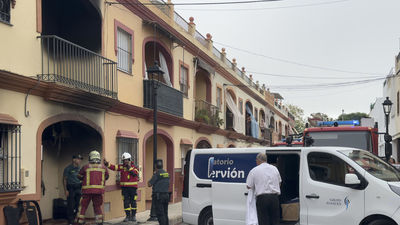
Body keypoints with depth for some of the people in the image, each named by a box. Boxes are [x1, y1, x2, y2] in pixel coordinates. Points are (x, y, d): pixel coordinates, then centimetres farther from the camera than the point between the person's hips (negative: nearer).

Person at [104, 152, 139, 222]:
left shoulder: (134, 167, 1)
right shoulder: (121, 167, 5)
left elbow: (135, 174, -16)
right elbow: (113, 167, -6)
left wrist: (129, 168, -17)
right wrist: (107, 164, -19)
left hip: (132, 187, -2)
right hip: (124, 187, 2)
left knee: (133, 202, 4)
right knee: (126, 202, 2)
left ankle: (133, 216, 15)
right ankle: (128, 216, 10)